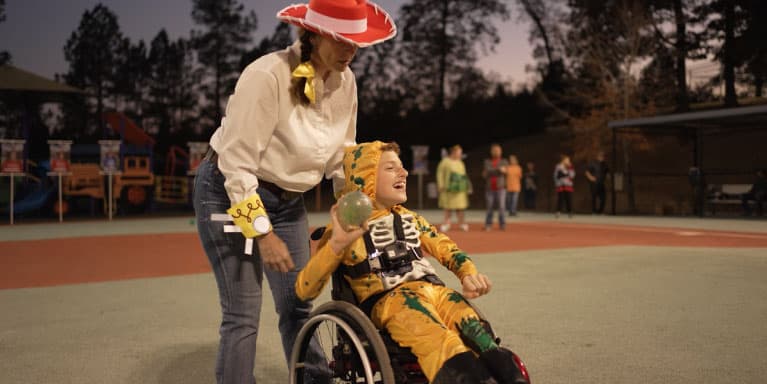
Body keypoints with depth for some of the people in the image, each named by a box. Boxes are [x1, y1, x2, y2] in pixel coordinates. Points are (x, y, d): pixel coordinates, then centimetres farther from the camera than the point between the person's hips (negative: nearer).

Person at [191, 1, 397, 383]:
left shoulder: (345, 82, -6)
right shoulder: (267, 75, -25)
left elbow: (341, 156, 6)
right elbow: (237, 164, -24)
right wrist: (264, 233, -22)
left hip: (287, 198, 6)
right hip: (228, 192, -6)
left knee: (299, 307, 11)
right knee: (243, 315, -5)